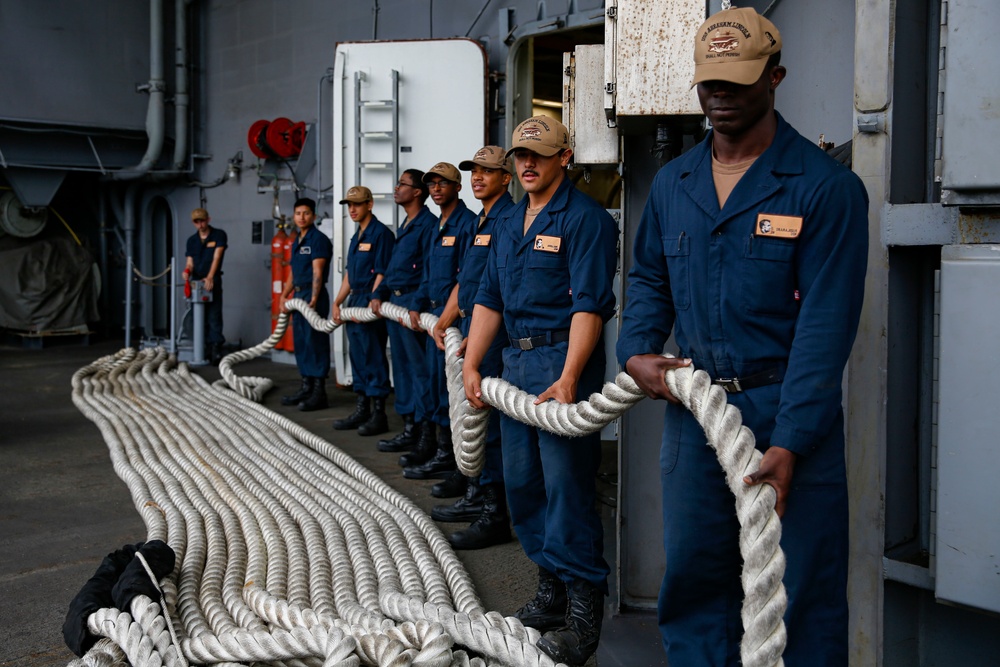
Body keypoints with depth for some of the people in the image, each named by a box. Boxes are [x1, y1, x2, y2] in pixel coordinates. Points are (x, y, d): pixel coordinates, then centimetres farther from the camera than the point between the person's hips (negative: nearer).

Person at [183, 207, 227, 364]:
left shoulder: (219, 235, -3)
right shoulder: (191, 240, 12)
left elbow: (216, 257, -14)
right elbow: (190, 261, 8)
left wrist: (210, 277, -25)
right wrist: (187, 270, -17)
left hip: (213, 282, -5)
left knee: (214, 317, -9)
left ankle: (216, 350, -13)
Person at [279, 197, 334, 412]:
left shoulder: (318, 239, -9)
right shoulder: (297, 242, 18)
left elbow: (317, 273, -17)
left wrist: (313, 300, -24)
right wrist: (284, 296, 14)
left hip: (313, 296, -9)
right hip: (298, 295, 9)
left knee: (315, 342, -8)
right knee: (300, 343, 12)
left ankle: (319, 393, -5)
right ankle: (306, 388, 21)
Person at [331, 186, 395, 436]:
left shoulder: (381, 233, -11)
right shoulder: (356, 237, 18)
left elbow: (381, 274, -16)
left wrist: (370, 305, -19)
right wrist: (337, 303, 13)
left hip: (371, 303, -9)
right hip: (355, 301, 9)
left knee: (374, 357, -6)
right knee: (358, 357, 13)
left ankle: (379, 414, 0)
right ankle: (362, 410, 21)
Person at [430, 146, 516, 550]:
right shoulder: (480, 222, 19)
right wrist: (444, 322, 15)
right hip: (470, 326, 10)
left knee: (488, 420, -8)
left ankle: (495, 516, -2)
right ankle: (476, 496, 27)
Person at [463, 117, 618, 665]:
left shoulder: (584, 218, -9)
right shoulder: (508, 223, 17)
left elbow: (589, 306, -17)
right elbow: (489, 298, 18)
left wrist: (568, 379, -26)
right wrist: (471, 364, 8)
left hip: (562, 361, -8)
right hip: (516, 360, 9)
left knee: (567, 486, -7)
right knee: (521, 482, 13)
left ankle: (584, 613, 3)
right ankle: (551, 587, 27)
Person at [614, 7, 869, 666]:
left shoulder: (826, 186, -8)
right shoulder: (672, 183, 10)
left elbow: (825, 324, -14)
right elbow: (648, 278, 20)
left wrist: (788, 444, -21)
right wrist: (637, 351, 0)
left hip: (787, 413, -5)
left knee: (799, 589, 3)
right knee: (692, 574, 13)